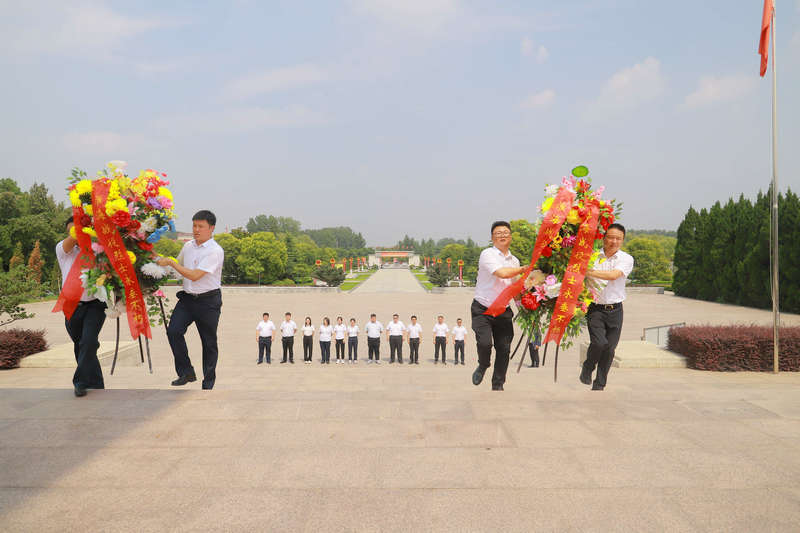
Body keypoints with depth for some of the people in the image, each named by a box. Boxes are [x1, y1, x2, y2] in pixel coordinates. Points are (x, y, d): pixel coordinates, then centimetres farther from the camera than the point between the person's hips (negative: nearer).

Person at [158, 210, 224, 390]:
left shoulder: (215, 251, -14)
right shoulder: (188, 246, 8)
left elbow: (194, 275, -20)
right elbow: (179, 265, 29)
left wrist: (170, 262, -16)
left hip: (208, 301, -6)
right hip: (187, 298, 6)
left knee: (208, 342, 3)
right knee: (173, 331, -13)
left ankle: (208, 383, 17)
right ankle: (186, 372, 2)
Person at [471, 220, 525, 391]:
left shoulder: (514, 261, 13)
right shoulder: (487, 254, -8)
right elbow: (502, 273, -23)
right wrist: (524, 268, -10)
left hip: (503, 311, 5)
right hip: (482, 309, -5)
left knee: (504, 348, 0)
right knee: (484, 342, -19)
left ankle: (498, 385, 18)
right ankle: (482, 366, 16)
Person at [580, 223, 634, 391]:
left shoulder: (626, 259, 1)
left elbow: (613, 275, -17)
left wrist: (588, 272, -21)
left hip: (615, 310, 1)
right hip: (595, 308, -1)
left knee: (610, 349, 3)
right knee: (599, 342, -19)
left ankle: (599, 386, 20)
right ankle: (587, 368, 11)